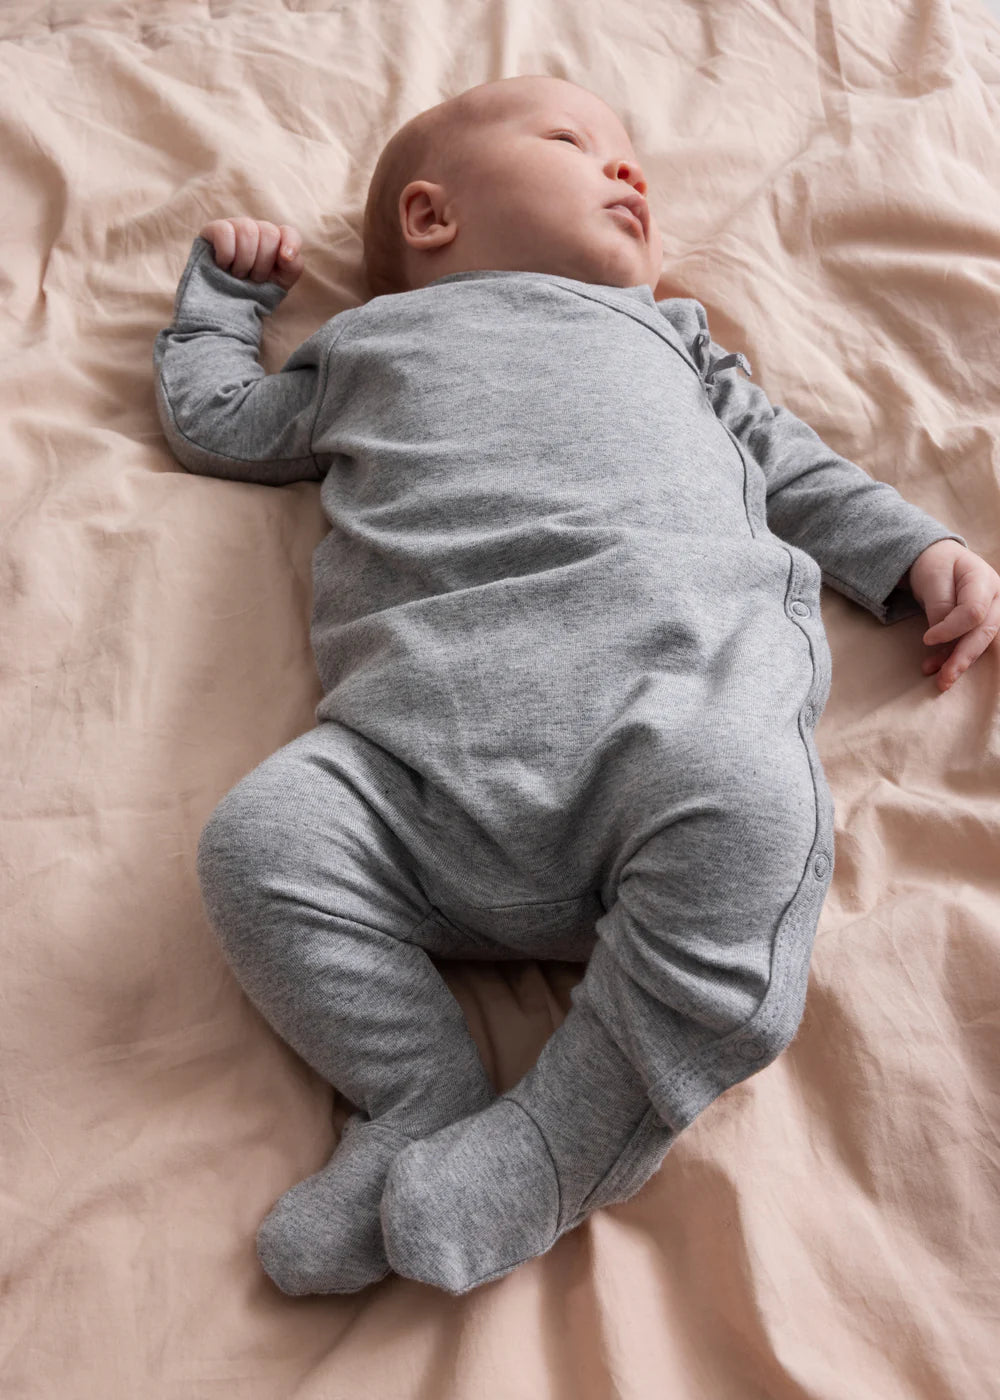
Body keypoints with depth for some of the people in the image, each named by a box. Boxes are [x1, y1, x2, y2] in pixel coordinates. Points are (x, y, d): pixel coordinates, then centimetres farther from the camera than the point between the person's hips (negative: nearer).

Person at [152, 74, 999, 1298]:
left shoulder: (663, 335, 39)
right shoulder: (368, 349, 37)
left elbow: (789, 465, 34)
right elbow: (210, 420, 43)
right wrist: (224, 287, 51)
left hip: (679, 680, 0)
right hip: (425, 749, 1)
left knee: (743, 803, -33)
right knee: (261, 835, -24)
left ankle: (550, 1152, -23)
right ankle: (426, 1104, -12)